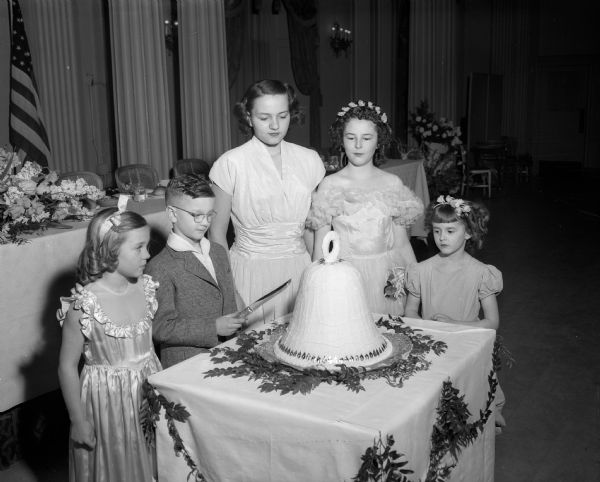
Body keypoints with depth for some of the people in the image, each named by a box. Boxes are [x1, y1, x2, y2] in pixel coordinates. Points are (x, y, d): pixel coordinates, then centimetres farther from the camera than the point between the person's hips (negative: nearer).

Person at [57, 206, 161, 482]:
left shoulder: (145, 288, -7)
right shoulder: (84, 305, -22)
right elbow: (67, 367, -13)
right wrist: (79, 422, -8)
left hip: (150, 393, 5)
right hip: (109, 400, -5)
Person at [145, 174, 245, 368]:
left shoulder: (219, 253, 16)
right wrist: (213, 328, -16)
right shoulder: (160, 268, -9)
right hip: (187, 365, -7)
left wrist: (236, 325, 6)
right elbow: (161, 328, -13)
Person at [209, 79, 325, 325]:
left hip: (299, 269, 3)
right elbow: (216, 233, -2)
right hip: (251, 271, -3)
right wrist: (228, 286, -5)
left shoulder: (309, 160, 2)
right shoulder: (230, 163, -8)